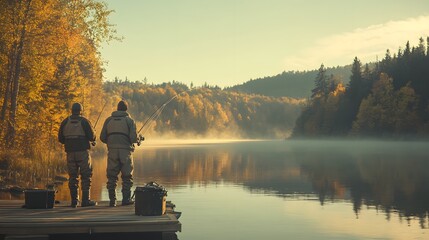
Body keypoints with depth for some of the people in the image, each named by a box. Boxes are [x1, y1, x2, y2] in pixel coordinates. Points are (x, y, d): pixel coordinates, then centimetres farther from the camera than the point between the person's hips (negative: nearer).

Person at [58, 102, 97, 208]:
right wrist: (93, 137, 16)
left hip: (70, 152, 4)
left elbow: (60, 138, 7)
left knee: (72, 177, 9)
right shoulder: (84, 121, -3)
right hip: (83, 151, -4)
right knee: (86, 176, 1)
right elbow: (92, 137, -7)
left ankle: (74, 201, 7)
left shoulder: (65, 122, 7)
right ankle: (85, 200, -4)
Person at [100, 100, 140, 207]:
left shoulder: (109, 120, 11)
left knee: (112, 177, 7)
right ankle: (126, 199, 4)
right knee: (127, 176, 7)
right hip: (125, 151, -2)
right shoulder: (129, 120, 2)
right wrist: (138, 140, 15)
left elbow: (102, 137, 8)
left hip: (112, 151, 2)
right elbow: (133, 138, -8)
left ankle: (112, 200, 5)